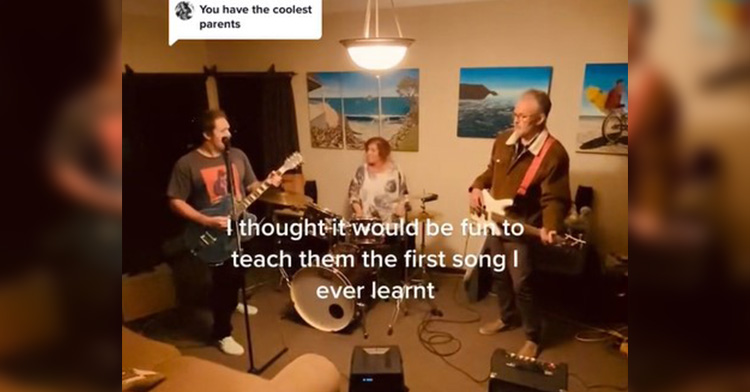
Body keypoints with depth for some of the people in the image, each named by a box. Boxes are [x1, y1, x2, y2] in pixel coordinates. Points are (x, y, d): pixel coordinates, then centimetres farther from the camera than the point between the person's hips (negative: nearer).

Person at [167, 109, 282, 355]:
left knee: (238, 274, 21)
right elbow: (175, 202, -13)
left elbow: (251, 186, 11)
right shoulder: (187, 164, -13)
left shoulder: (237, 156, 3)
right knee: (225, 278, -6)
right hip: (214, 233, -6)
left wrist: (267, 184, -11)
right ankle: (222, 334, 12)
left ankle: (232, 302, 52)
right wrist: (206, 221, -23)